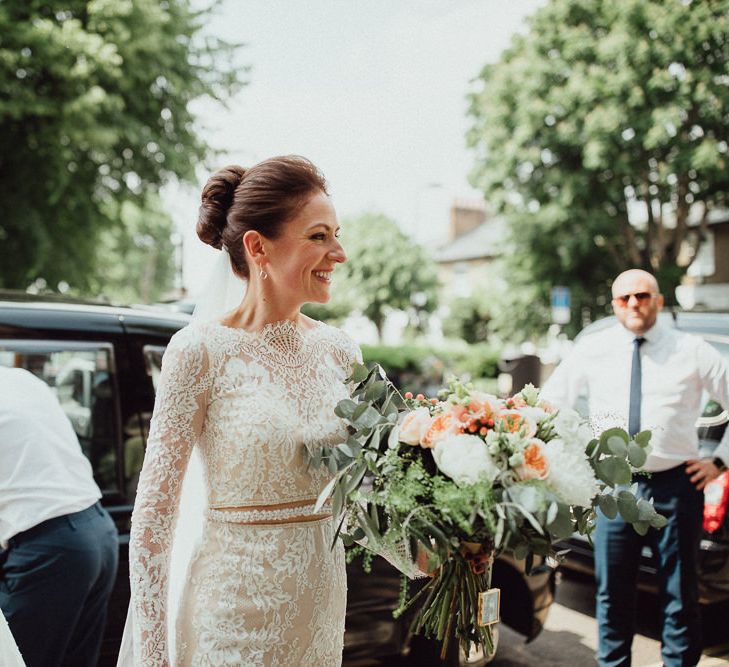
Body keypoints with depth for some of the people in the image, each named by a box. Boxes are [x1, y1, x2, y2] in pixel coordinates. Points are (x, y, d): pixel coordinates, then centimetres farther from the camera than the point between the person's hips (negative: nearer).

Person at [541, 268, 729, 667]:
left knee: (680, 595, 9)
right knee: (612, 593, 9)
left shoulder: (692, 351, 1)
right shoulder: (592, 350, 4)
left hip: (676, 485, -1)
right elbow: (549, 402, 13)